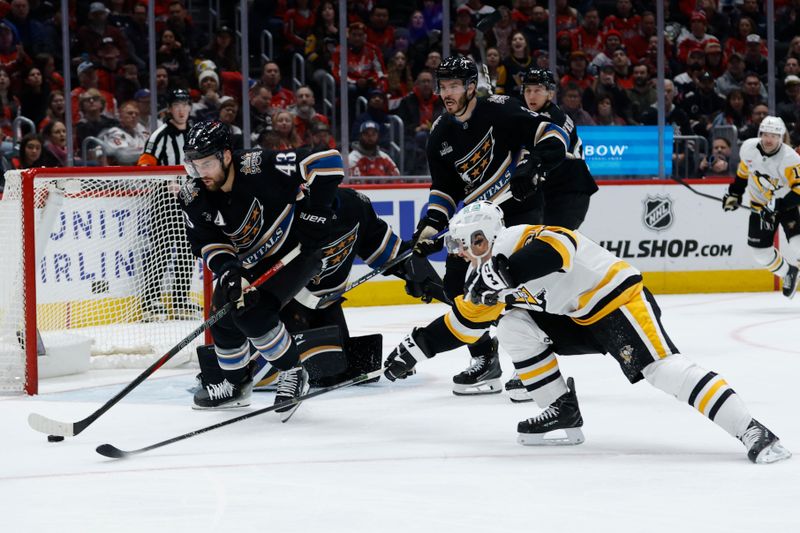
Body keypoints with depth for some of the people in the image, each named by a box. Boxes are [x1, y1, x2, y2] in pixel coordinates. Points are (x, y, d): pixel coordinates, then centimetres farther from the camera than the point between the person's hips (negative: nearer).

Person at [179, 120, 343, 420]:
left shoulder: (261, 168, -32)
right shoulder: (194, 197, -14)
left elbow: (326, 162, -31)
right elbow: (208, 241, -9)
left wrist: (312, 213, -26)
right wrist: (227, 270, -29)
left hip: (297, 250, -7)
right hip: (249, 261, 7)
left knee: (253, 313, -23)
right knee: (222, 315, 1)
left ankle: (292, 374, -4)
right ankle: (237, 386, 25)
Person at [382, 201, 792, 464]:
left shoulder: (517, 240, -19)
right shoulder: (483, 274, 10)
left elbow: (556, 246, -42)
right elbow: (464, 320, 22)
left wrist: (503, 272, -50)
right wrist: (416, 347, 20)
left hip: (616, 299, -10)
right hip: (573, 317, 10)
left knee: (664, 368, -25)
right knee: (513, 325, -1)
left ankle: (752, 432, -32)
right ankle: (563, 413, 2)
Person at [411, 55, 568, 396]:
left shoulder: (499, 110, -15)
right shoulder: (440, 134, 4)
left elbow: (554, 136, -16)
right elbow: (444, 188, 12)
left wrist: (533, 163, -32)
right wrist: (429, 226, -1)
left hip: (520, 206, -7)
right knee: (457, 284, 2)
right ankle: (485, 359, 14)